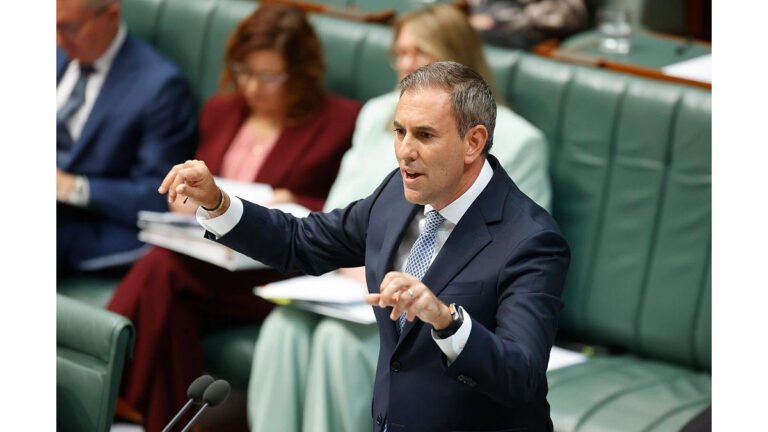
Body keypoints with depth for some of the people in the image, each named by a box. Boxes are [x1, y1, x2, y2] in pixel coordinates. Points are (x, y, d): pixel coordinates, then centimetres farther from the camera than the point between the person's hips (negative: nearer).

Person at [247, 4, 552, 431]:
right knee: (285, 323, -27)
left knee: (342, 336, -32)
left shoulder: (515, 140, 0)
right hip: (361, 283, 5)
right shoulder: (378, 115, 18)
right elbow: (342, 206, 15)